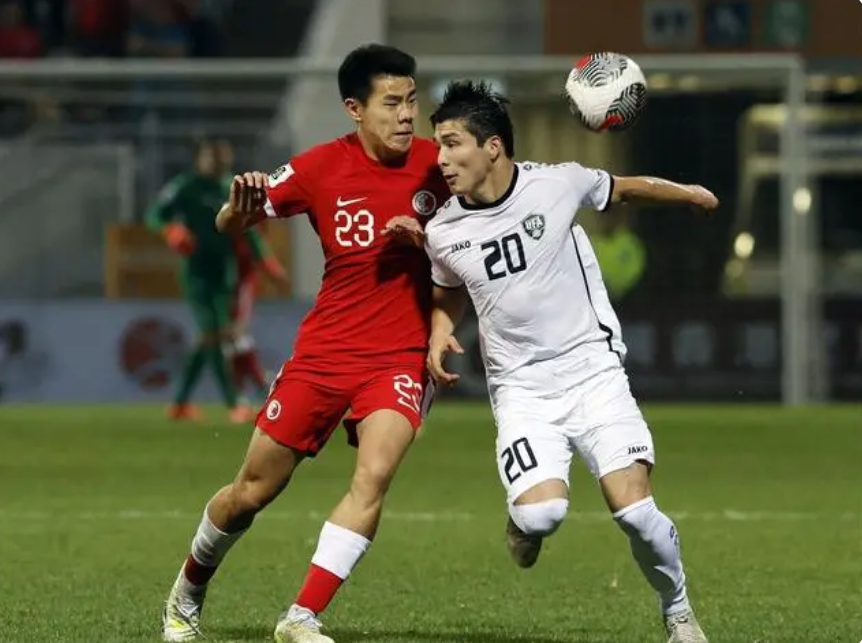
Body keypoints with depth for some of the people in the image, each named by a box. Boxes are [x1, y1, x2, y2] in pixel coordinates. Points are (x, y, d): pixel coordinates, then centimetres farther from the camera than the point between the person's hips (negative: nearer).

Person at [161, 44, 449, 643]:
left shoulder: (435, 164, -6)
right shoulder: (323, 168, -8)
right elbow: (230, 223, -3)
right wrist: (240, 206, -28)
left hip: (402, 357, 0)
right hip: (324, 351, 0)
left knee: (374, 474, -25)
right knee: (252, 492, 7)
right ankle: (189, 592, 34)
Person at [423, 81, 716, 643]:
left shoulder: (557, 185, -10)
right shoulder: (442, 233, -1)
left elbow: (621, 189, 13)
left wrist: (688, 194, 23)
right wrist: (440, 333, 1)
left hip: (593, 371, -1)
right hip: (520, 388, 1)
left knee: (633, 507, -16)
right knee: (542, 513, -24)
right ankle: (524, 522, 15)